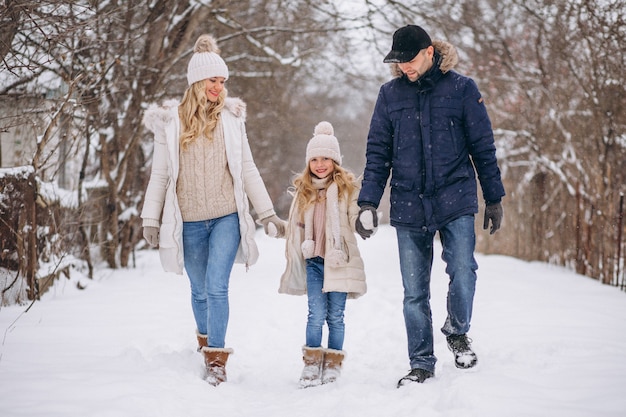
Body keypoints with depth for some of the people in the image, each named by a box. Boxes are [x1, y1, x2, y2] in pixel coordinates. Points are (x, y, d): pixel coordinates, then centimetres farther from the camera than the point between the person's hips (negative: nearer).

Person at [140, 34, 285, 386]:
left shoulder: (231, 118, 3)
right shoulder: (171, 122, 1)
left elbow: (247, 170, 7)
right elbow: (160, 174, 5)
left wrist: (268, 214, 6)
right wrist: (151, 218, 2)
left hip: (226, 217, -1)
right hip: (188, 221, 1)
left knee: (217, 287, -12)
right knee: (200, 290, 13)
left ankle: (217, 359, -9)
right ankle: (205, 341, 37)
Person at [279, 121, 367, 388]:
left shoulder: (347, 188, 1)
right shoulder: (303, 190, 11)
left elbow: (356, 220, -6)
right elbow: (295, 227, 17)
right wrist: (295, 260, 13)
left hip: (339, 261, -2)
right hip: (314, 261, 2)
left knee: (335, 316, 3)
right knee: (316, 314, -5)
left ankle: (333, 363, 15)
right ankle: (312, 363, 6)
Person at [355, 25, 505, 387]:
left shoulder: (461, 88, 0)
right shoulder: (390, 94, 6)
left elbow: (483, 147, 5)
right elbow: (378, 153, 8)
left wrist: (494, 198, 5)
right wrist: (368, 204, 0)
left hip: (456, 200, -2)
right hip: (409, 206, 2)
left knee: (462, 274, -15)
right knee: (414, 293, 4)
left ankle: (457, 331, 15)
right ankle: (422, 364, 16)